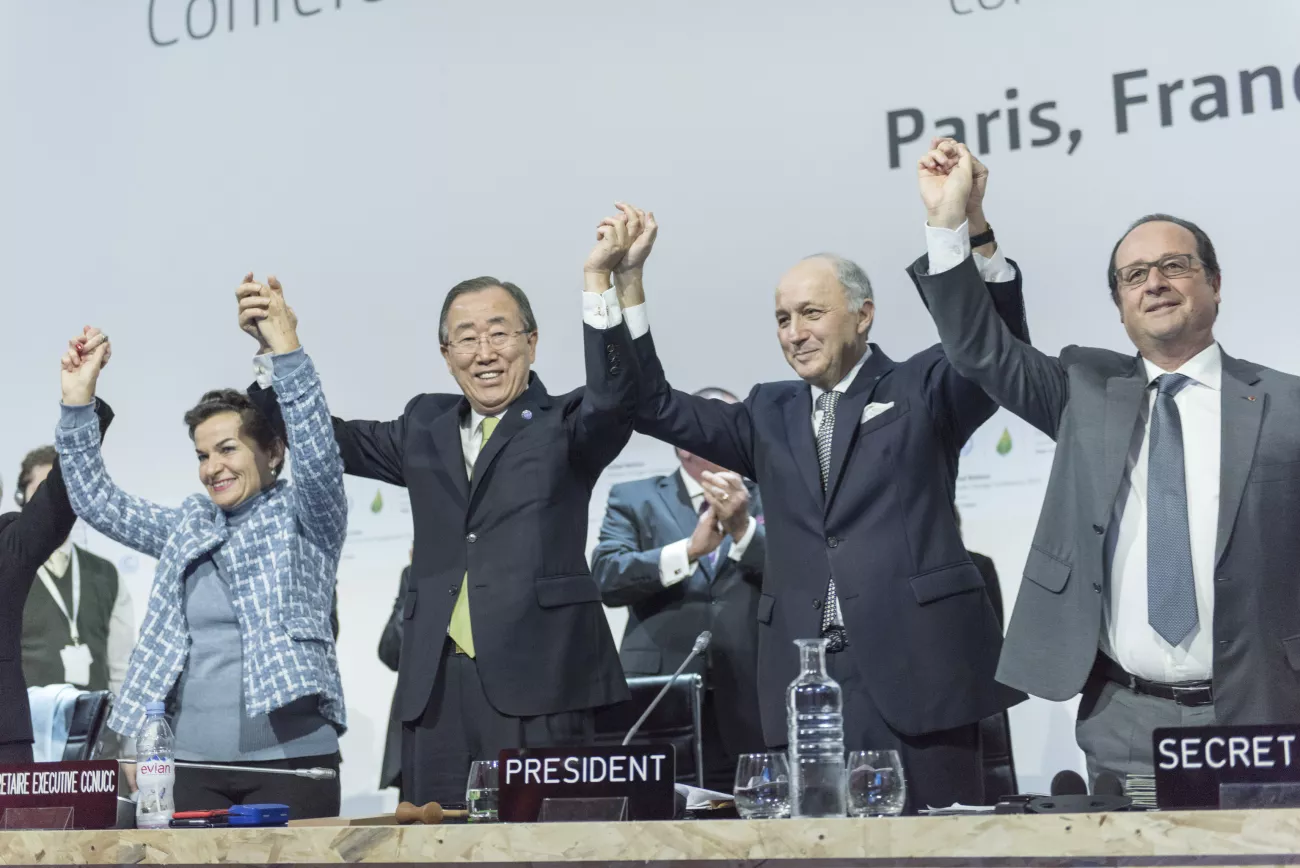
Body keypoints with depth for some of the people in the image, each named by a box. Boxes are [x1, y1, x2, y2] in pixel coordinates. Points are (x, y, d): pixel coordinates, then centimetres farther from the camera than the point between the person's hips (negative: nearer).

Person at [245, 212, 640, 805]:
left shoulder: (564, 425, 6)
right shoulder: (425, 429, 19)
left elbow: (614, 398, -14)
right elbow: (332, 439, 23)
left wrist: (598, 281, -23)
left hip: (537, 685, -4)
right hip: (436, 686, 4)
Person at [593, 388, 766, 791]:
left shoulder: (767, 504, 13)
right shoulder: (634, 499, 9)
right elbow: (605, 576, -7)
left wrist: (742, 527, -17)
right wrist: (690, 549, -18)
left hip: (747, 714, 1)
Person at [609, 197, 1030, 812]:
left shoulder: (922, 390, 7)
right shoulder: (769, 415, 17)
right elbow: (656, 408, 12)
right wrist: (629, 283, 4)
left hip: (915, 673, -3)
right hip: (804, 682, 3)